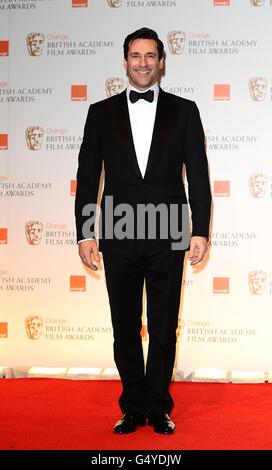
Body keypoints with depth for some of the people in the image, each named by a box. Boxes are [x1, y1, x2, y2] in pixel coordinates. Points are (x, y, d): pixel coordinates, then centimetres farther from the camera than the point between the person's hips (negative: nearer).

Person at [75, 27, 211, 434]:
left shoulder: (184, 111, 5)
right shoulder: (102, 113, 6)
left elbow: (198, 175, 3)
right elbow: (88, 177, 5)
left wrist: (200, 230, -4)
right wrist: (85, 234, -1)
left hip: (167, 238, -1)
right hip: (118, 239, 1)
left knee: (164, 329, 7)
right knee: (125, 329, 9)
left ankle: (158, 408, 21)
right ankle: (133, 408, 23)